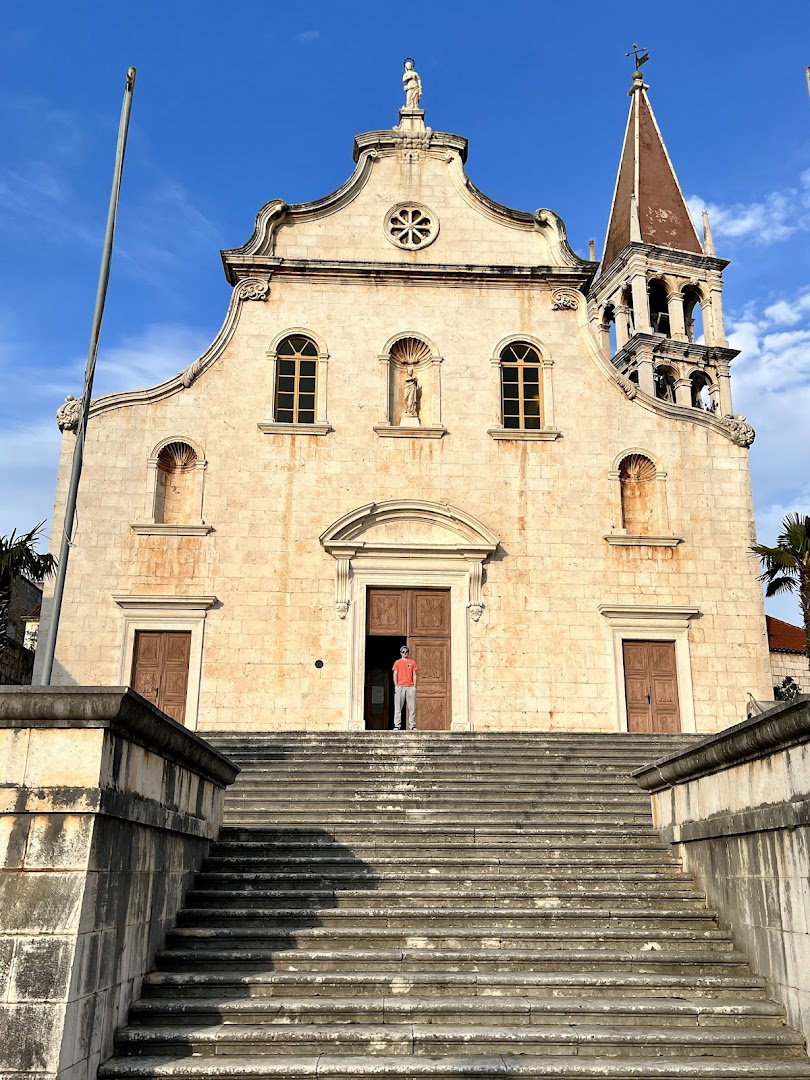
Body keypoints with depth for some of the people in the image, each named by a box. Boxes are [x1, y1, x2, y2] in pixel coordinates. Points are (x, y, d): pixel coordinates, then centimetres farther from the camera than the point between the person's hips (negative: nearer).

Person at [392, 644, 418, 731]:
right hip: (400, 686, -2)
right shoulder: (398, 662, 10)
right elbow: (395, 674, 5)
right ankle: (397, 725, -3)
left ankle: (412, 725, 2)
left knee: (412, 707, -1)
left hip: (410, 687, 2)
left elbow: (414, 675, 13)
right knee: (398, 707, -4)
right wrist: (396, 686, -5)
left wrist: (414, 686, 3)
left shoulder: (412, 662, 15)